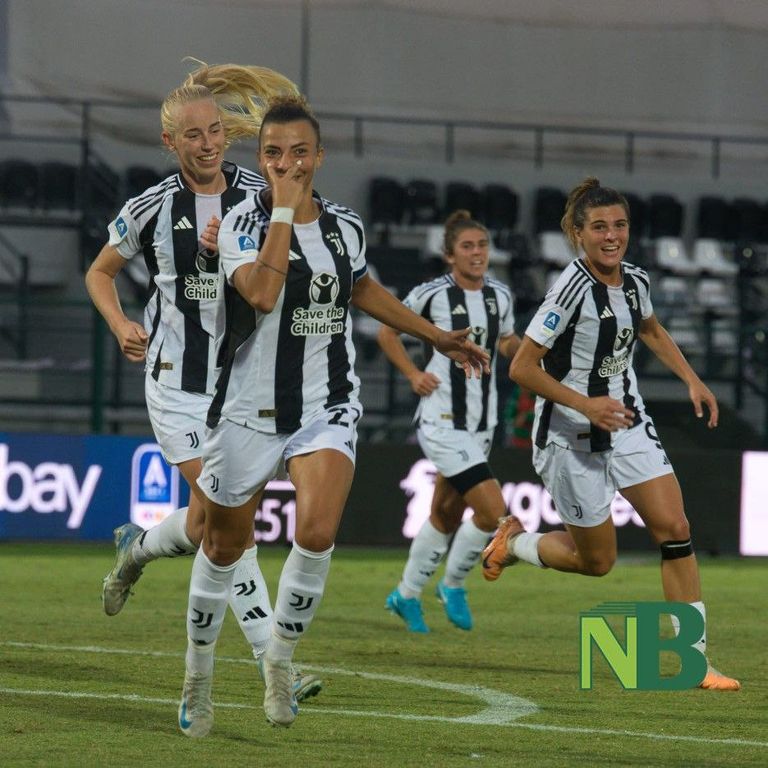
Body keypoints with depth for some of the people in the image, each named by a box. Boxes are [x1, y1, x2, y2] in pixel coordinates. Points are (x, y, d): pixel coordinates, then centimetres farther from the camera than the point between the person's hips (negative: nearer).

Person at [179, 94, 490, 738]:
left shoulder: (346, 227, 5)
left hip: (327, 408, 2)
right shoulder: (241, 223, -9)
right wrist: (284, 206, -24)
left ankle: (280, 658, 1)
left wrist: (438, 337, 27)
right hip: (249, 410, -2)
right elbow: (261, 292, -29)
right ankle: (199, 673, 30)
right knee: (225, 544, 10)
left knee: (317, 533, -20)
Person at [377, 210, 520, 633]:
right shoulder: (431, 294, -9)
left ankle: (406, 595, 31)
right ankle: (453, 584, 6)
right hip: (442, 421, -6)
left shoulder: (500, 295, 5)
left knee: (446, 515, 15)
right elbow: (387, 332, 4)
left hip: (481, 423, 6)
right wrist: (413, 374, -7)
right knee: (492, 510, -16)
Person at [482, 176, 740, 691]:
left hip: (629, 424, 6)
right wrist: (585, 403, -28)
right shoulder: (573, 290, -23)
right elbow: (522, 367, -21)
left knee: (675, 528, -6)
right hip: (571, 437, -6)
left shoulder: (636, 281, -1)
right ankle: (513, 541, 33)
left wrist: (692, 380, 14)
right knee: (597, 560, 4)